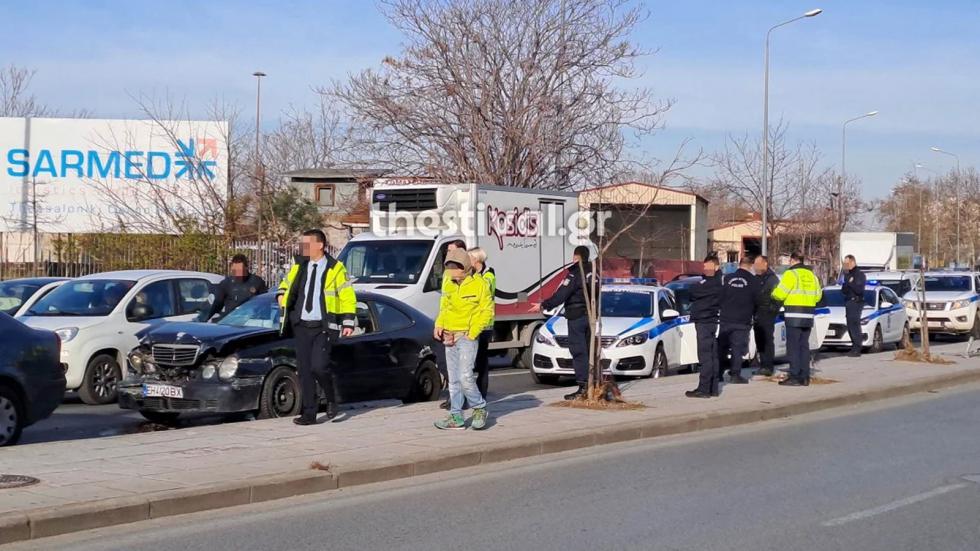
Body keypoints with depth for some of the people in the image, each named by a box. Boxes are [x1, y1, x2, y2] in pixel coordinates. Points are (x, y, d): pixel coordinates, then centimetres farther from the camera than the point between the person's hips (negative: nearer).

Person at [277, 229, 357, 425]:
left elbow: (348, 297, -2)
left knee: (318, 366, -17)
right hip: (301, 326, 5)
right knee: (304, 370, 2)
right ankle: (309, 414, 8)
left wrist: (348, 323, -10)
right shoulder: (299, 266, 10)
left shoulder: (335, 268, -3)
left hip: (323, 328, -5)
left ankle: (331, 401, 10)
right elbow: (286, 284, 29)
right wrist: (282, 295, 7)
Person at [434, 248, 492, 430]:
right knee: (454, 379, 8)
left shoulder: (479, 284, -8)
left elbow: (486, 311, -9)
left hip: (467, 337, -7)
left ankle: (480, 409, 4)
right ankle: (456, 417, 12)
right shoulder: (450, 286, 12)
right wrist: (439, 326, 4)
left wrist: (472, 333, -14)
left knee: (465, 376, -15)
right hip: (449, 338, 7)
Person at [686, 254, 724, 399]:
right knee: (713, 356, 12)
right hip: (713, 321, 10)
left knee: (705, 356, -10)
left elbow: (693, 293, -17)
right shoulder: (718, 281, 13)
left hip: (704, 322, -10)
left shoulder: (710, 282, -17)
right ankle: (714, 387, 17)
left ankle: (704, 389, -11)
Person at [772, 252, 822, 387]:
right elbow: (818, 295, 15)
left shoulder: (791, 274, -8)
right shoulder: (811, 275, 13)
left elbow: (780, 293, -12)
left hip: (794, 315, -7)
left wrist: (773, 293, 9)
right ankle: (804, 377, 11)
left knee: (793, 346, -4)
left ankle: (795, 376, -8)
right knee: (804, 346, 11)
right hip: (808, 316, 7)